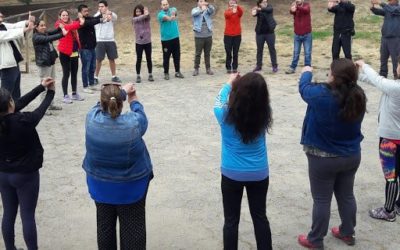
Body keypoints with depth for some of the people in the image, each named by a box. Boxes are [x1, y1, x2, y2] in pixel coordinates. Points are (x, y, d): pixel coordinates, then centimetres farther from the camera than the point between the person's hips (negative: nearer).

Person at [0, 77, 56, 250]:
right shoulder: (23, 121, -24)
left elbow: (21, 102, 0)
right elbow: (42, 108, -6)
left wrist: (41, 87, 5)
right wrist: (50, 92, 12)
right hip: (26, 175, -5)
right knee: (28, 216, 3)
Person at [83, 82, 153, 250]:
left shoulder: (92, 119, -19)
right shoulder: (134, 123, -25)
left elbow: (103, 104, 3)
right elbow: (140, 113, 0)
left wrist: (123, 90, 18)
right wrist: (133, 99, 20)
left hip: (100, 185, 3)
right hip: (131, 186, -2)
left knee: (105, 225, 19)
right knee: (132, 227, 11)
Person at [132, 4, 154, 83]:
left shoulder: (147, 18, 0)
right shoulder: (134, 19, -2)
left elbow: (147, 15, -23)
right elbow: (139, 18, -24)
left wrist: (147, 13, -47)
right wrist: (144, 15, -43)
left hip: (147, 42, 1)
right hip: (139, 43, -1)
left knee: (149, 59, 7)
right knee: (139, 59, 2)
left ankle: (150, 75, 17)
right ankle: (138, 76, 8)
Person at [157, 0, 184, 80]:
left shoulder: (173, 9, 6)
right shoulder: (160, 14, -7)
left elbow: (174, 11, -17)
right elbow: (165, 17, -28)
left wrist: (173, 13, -41)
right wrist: (170, 18, -49)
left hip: (175, 38, 4)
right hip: (166, 39, -3)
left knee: (177, 56, 10)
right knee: (166, 57, 2)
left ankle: (177, 72, 22)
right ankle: (166, 73, 13)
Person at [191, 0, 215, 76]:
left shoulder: (208, 10, 5)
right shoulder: (195, 10, 0)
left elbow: (213, 10, -18)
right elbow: (194, 13, -24)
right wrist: (201, 10, -45)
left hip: (208, 36, 2)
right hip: (199, 36, -2)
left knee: (207, 53, 10)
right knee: (198, 53, 4)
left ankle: (208, 68, 18)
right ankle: (196, 69, 11)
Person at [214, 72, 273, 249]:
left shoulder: (227, 114, -19)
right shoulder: (264, 113, -15)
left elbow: (219, 100, 4)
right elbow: (256, 99, 9)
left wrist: (229, 83, 16)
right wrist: (246, 85, 13)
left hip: (232, 174, -2)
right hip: (259, 174, 2)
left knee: (231, 220, 11)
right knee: (260, 217, 17)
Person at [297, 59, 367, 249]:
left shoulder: (322, 95, -26)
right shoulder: (358, 96, -11)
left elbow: (304, 88, -6)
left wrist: (307, 72, 14)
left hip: (324, 158, -5)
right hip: (352, 156, 5)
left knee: (321, 200, 8)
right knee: (346, 195, 20)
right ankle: (347, 233, 37)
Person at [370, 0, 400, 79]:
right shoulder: (387, 8, 10)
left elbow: (393, 10, -26)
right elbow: (377, 11, -1)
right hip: (384, 38, 6)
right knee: (383, 58, 12)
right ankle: (382, 74, 23)